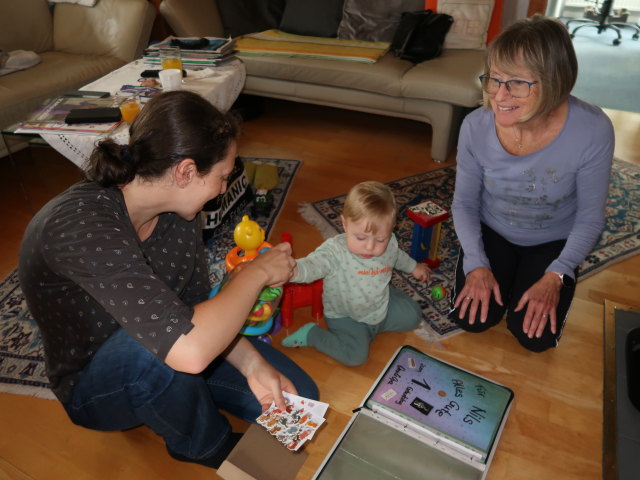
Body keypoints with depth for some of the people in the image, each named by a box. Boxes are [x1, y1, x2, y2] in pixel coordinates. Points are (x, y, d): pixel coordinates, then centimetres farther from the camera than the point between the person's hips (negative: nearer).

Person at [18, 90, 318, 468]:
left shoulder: (176, 208, -12)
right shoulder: (81, 226, -37)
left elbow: (197, 305, -6)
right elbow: (190, 349, -47)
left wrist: (252, 365, -22)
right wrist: (258, 272, -31)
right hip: (94, 387, -5)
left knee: (298, 397, -4)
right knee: (153, 344, -39)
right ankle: (208, 447, -7)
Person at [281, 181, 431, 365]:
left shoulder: (390, 244, -14)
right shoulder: (335, 250, -34)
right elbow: (312, 265, -52)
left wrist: (414, 267, 30)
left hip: (383, 307, 6)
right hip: (345, 316, -6)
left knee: (412, 316, 10)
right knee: (355, 355, -21)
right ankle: (311, 334, 0)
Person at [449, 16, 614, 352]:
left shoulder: (592, 131, -30)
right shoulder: (476, 126, -25)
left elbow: (590, 218, -14)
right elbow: (464, 203, -10)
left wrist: (556, 276, -22)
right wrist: (477, 264, -18)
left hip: (553, 242, -1)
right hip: (492, 232, 1)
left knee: (535, 336, -8)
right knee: (472, 319, -8)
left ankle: (526, 275, 23)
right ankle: (504, 273, 22)